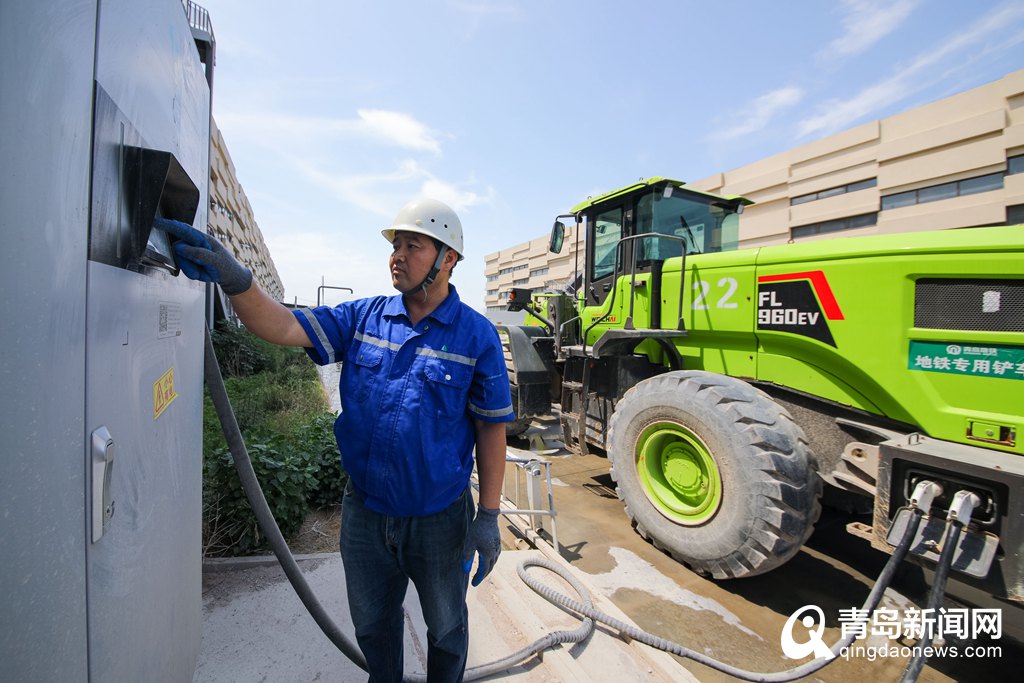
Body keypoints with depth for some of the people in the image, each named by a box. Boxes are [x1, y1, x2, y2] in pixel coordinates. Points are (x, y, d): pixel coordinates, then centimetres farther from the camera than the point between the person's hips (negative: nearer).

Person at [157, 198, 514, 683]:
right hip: (364, 512, 4)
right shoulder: (362, 317, -3)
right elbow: (285, 327, -10)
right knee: (371, 625, 29)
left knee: (446, 629, 24)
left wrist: (488, 516, -11)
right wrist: (235, 280, -29)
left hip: (439, 519, -3)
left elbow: (492, 427, -12)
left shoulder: (476, 335, -14)